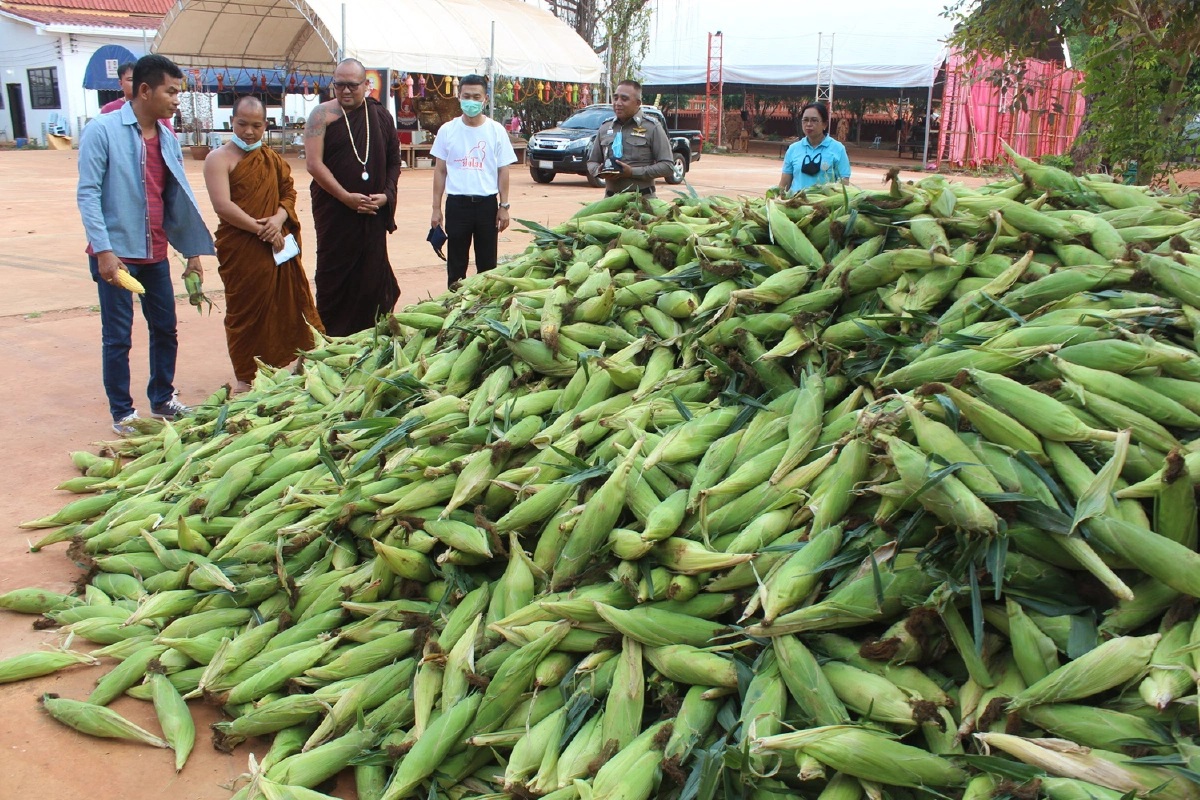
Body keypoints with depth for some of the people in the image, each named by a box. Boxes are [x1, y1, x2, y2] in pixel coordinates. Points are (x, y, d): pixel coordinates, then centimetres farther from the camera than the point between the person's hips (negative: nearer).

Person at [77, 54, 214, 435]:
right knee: (118, 337, 3)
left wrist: (193, 251, 10)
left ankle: (162, 400, 29)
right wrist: (103, 250, -19)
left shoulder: (167, 138, 9)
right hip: (116, 253, -6)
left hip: (155, 253, 6)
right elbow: (87, 193, -13)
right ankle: (122, 413, 15)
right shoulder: (103, 130, -10)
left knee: (165, 329, 13)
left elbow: (180, 196, 12)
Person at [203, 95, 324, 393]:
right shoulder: (220, 158, -3)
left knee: (287, 304, 8)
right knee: (245, 312, 0)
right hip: (241, 251, -5)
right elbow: (223, 206, -14)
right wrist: (261, 230, -16)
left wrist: (279, 218, -9)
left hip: (278, 245, 5)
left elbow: (289, 191, 12)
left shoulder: (272, 159, 16)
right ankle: (246, 377, 10)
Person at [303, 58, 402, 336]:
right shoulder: (323, 114, -1)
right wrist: (346, 197, -15)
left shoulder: (381, 116, 9)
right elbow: (314, 163, -9)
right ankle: (331, 340, 12)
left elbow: (394, 160, 13)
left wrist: (386, 194, -3)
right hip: (334, 211, -2)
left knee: (372, 274, 4)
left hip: (373, 212, 3)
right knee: (333, 274, 2)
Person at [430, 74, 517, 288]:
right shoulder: (447, 130, 3)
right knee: (456, 265, 7)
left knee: (487, 263, 7)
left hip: (487, 204, 0)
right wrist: (436, 208, 3)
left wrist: (504, 206, -1)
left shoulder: (496, 130, 1)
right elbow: (440, 170, 6)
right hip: (457, 203, 0)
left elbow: (503, 170, 4)